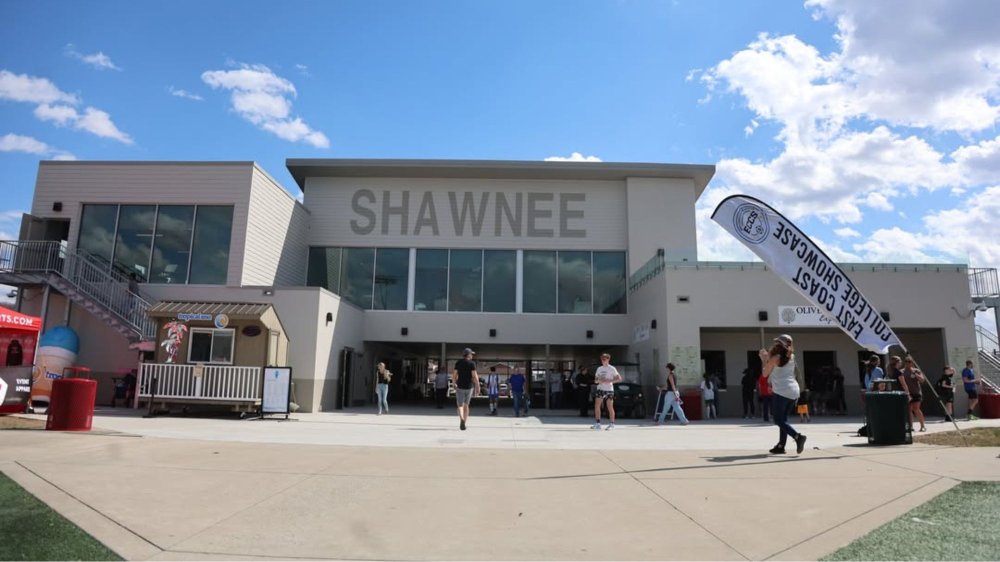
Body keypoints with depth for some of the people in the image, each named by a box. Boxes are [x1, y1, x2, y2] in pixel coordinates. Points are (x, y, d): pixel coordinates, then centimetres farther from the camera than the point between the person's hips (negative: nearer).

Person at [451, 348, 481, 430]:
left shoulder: (458, 362, 1)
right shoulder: (472, 363, -6)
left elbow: (454, 375, 1)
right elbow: (474, 376, -12)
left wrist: (454, 384, 16)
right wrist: (477, 387, -6)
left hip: (460, 387, 0)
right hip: (469, 387, 0)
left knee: (460, 405, 3)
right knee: (466, 405, 16)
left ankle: (462, 419, -24)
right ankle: (464, 422, 18)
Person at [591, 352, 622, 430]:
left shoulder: (612, 369, -2)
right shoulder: (599, 369, 14)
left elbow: (619, 378, -7)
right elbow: (595, 380, 17)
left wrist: (609, 381, -17)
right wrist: (599, 380, -6)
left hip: (609, 389, -5)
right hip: (600, 389, 5)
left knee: (610, 407, -3)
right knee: (597, 406, -1)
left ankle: (611, 424, 6)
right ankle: (597, 423, 6)